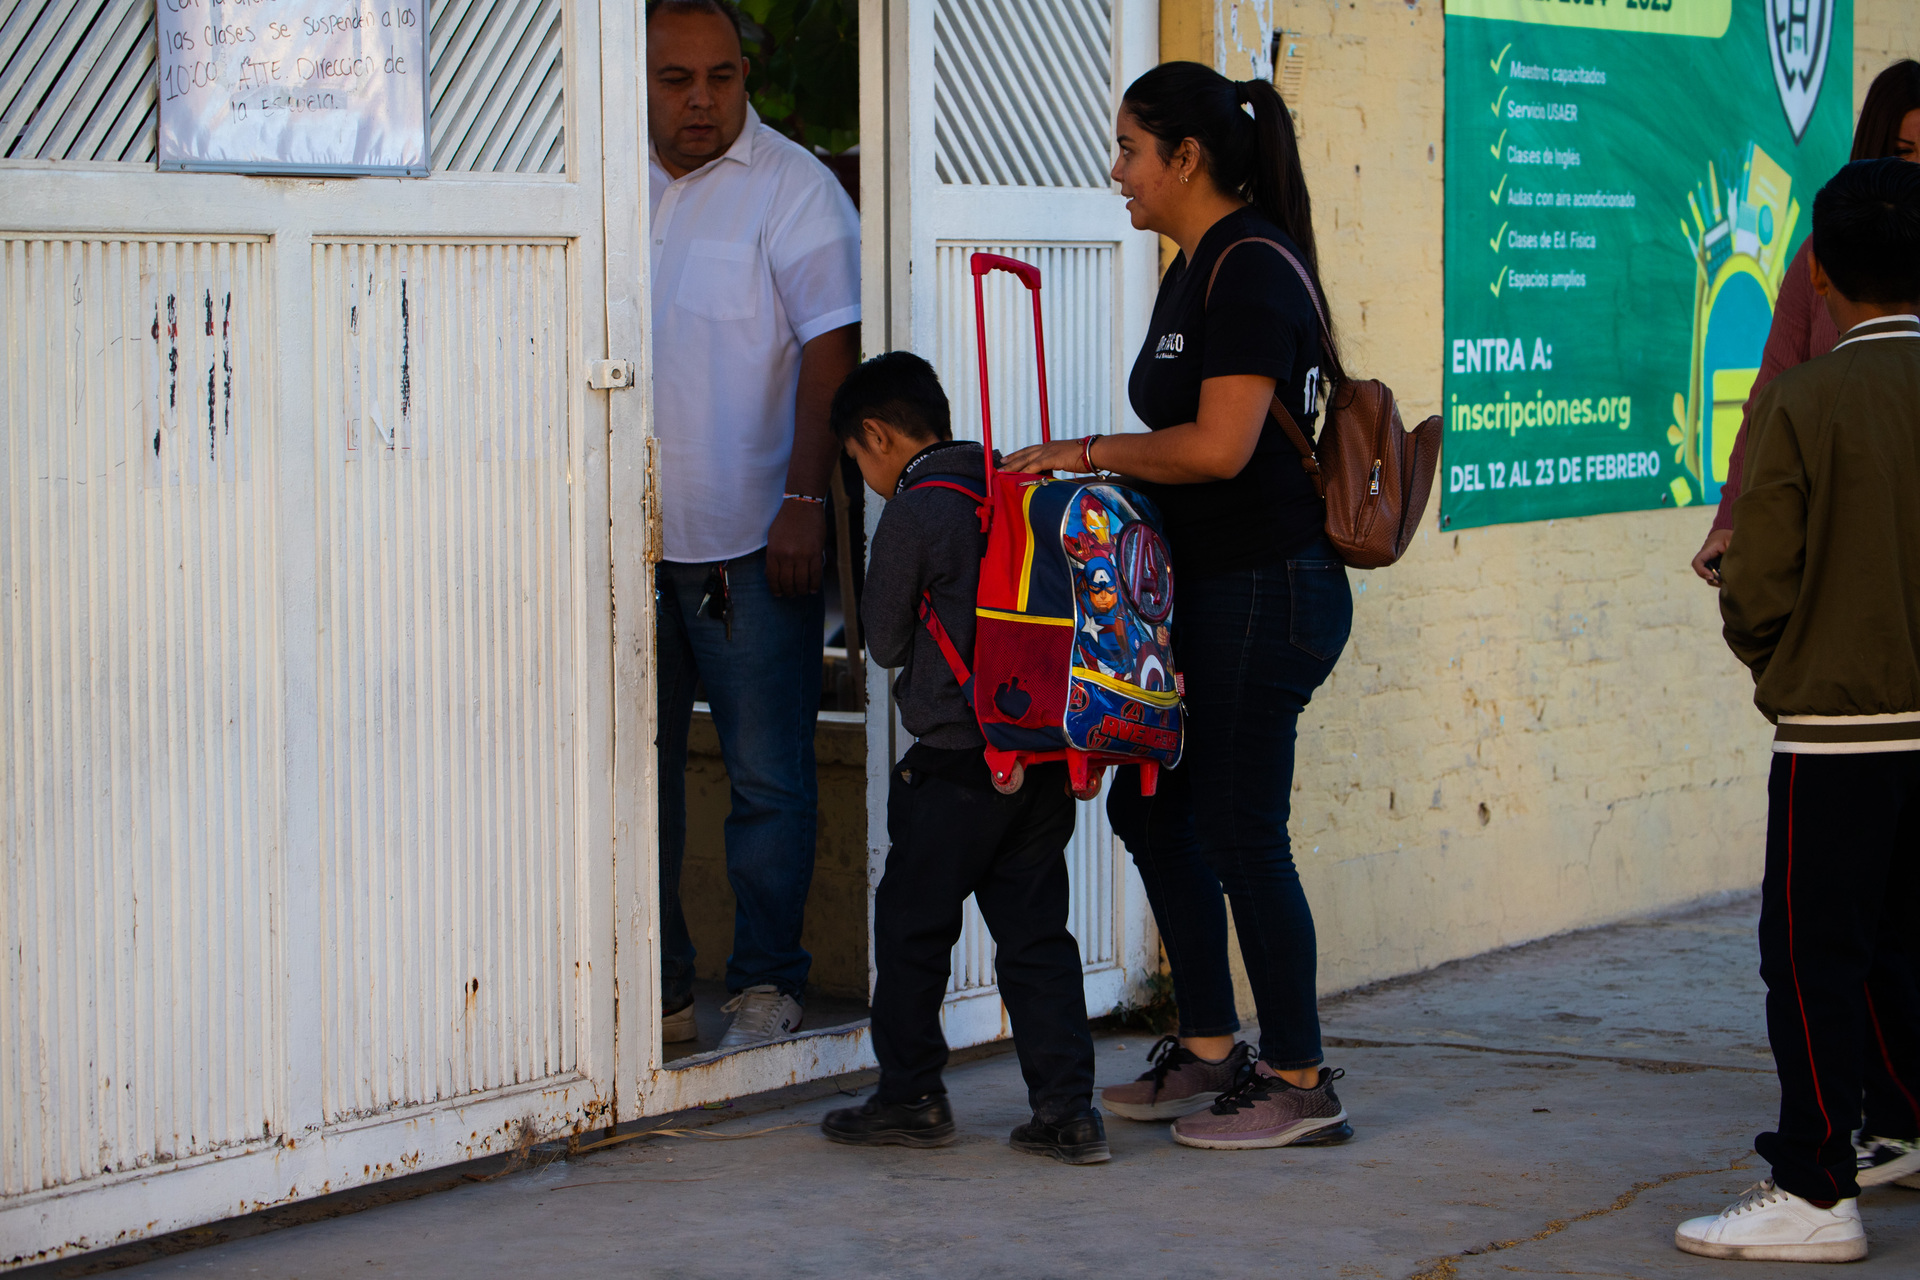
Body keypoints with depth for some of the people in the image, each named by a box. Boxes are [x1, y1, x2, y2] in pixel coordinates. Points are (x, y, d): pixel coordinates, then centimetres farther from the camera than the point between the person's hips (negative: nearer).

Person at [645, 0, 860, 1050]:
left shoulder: (792, 187, -4)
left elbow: (831, 350, -9)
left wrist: (805, 501, -16)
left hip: (752, 540, -5)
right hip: (628, 536, 5)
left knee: (767, 781, -2)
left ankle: (766, 988, 8)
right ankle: (658, 990, 17)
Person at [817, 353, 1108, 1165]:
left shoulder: (913, 516, -11)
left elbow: (885, 642, -3)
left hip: (957, 760, -6)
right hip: (1045, 756, 7)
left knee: (911, 922, 8)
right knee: (1036, 928, 9)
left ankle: (911, 1095, 15)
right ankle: (1067, 1109, 5)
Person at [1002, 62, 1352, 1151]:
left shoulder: (1251, 269, -16)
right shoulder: (1196, 271, 15)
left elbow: (1218, 446, -24)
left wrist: (1086, 452, -16)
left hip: (1267, 592, -10)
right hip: (1211, 591, 10)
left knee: (1240, 831, -4)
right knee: (1150, 803, 14)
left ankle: (1303, 1084, 6)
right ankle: (1211, 1052, 24)